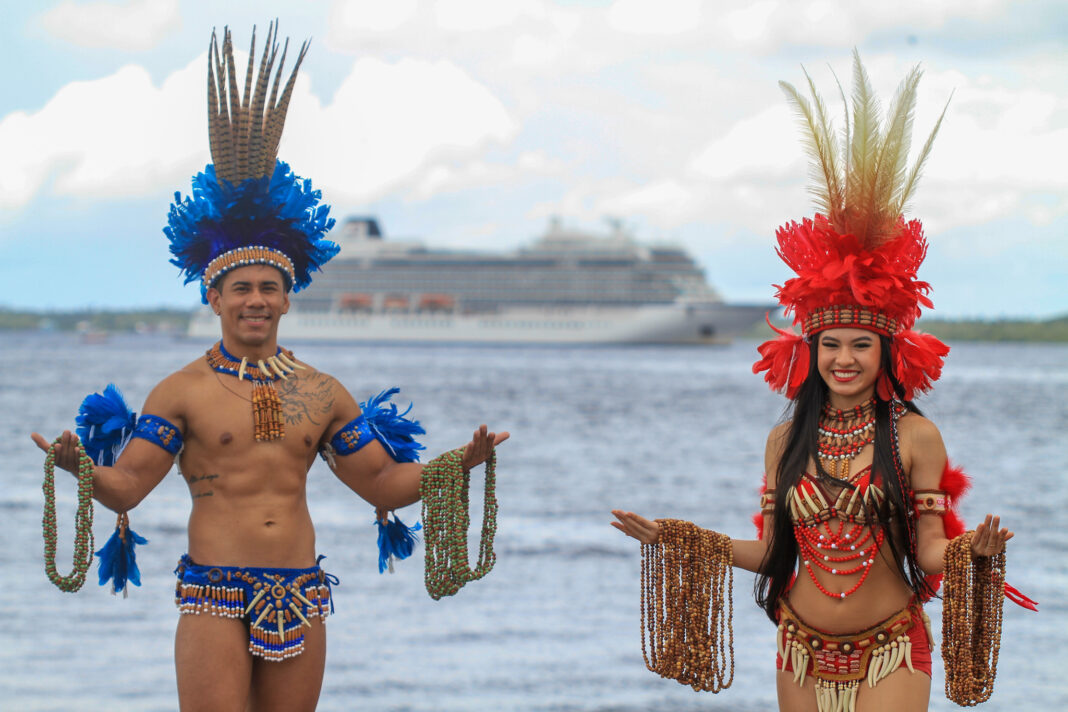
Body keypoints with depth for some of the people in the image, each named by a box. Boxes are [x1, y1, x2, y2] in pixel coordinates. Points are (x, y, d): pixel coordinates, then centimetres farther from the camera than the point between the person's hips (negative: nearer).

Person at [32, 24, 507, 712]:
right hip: (215, 594, -4)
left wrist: (460, 463, 3)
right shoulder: (183, 391, 0)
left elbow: (384, 482, 15)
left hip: (300, 597, 4)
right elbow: (126, 486, -4)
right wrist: (79, 466, -24)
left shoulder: (323, 392, 11)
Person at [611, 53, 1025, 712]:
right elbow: (772, 551, 6)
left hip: (890, 654, -3)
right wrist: (677, 539, 0)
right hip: (802, 652, 3)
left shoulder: (914, 436, -5)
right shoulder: (788, 440, 5)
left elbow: (928, 552, -7)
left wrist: (968, 551, -27)